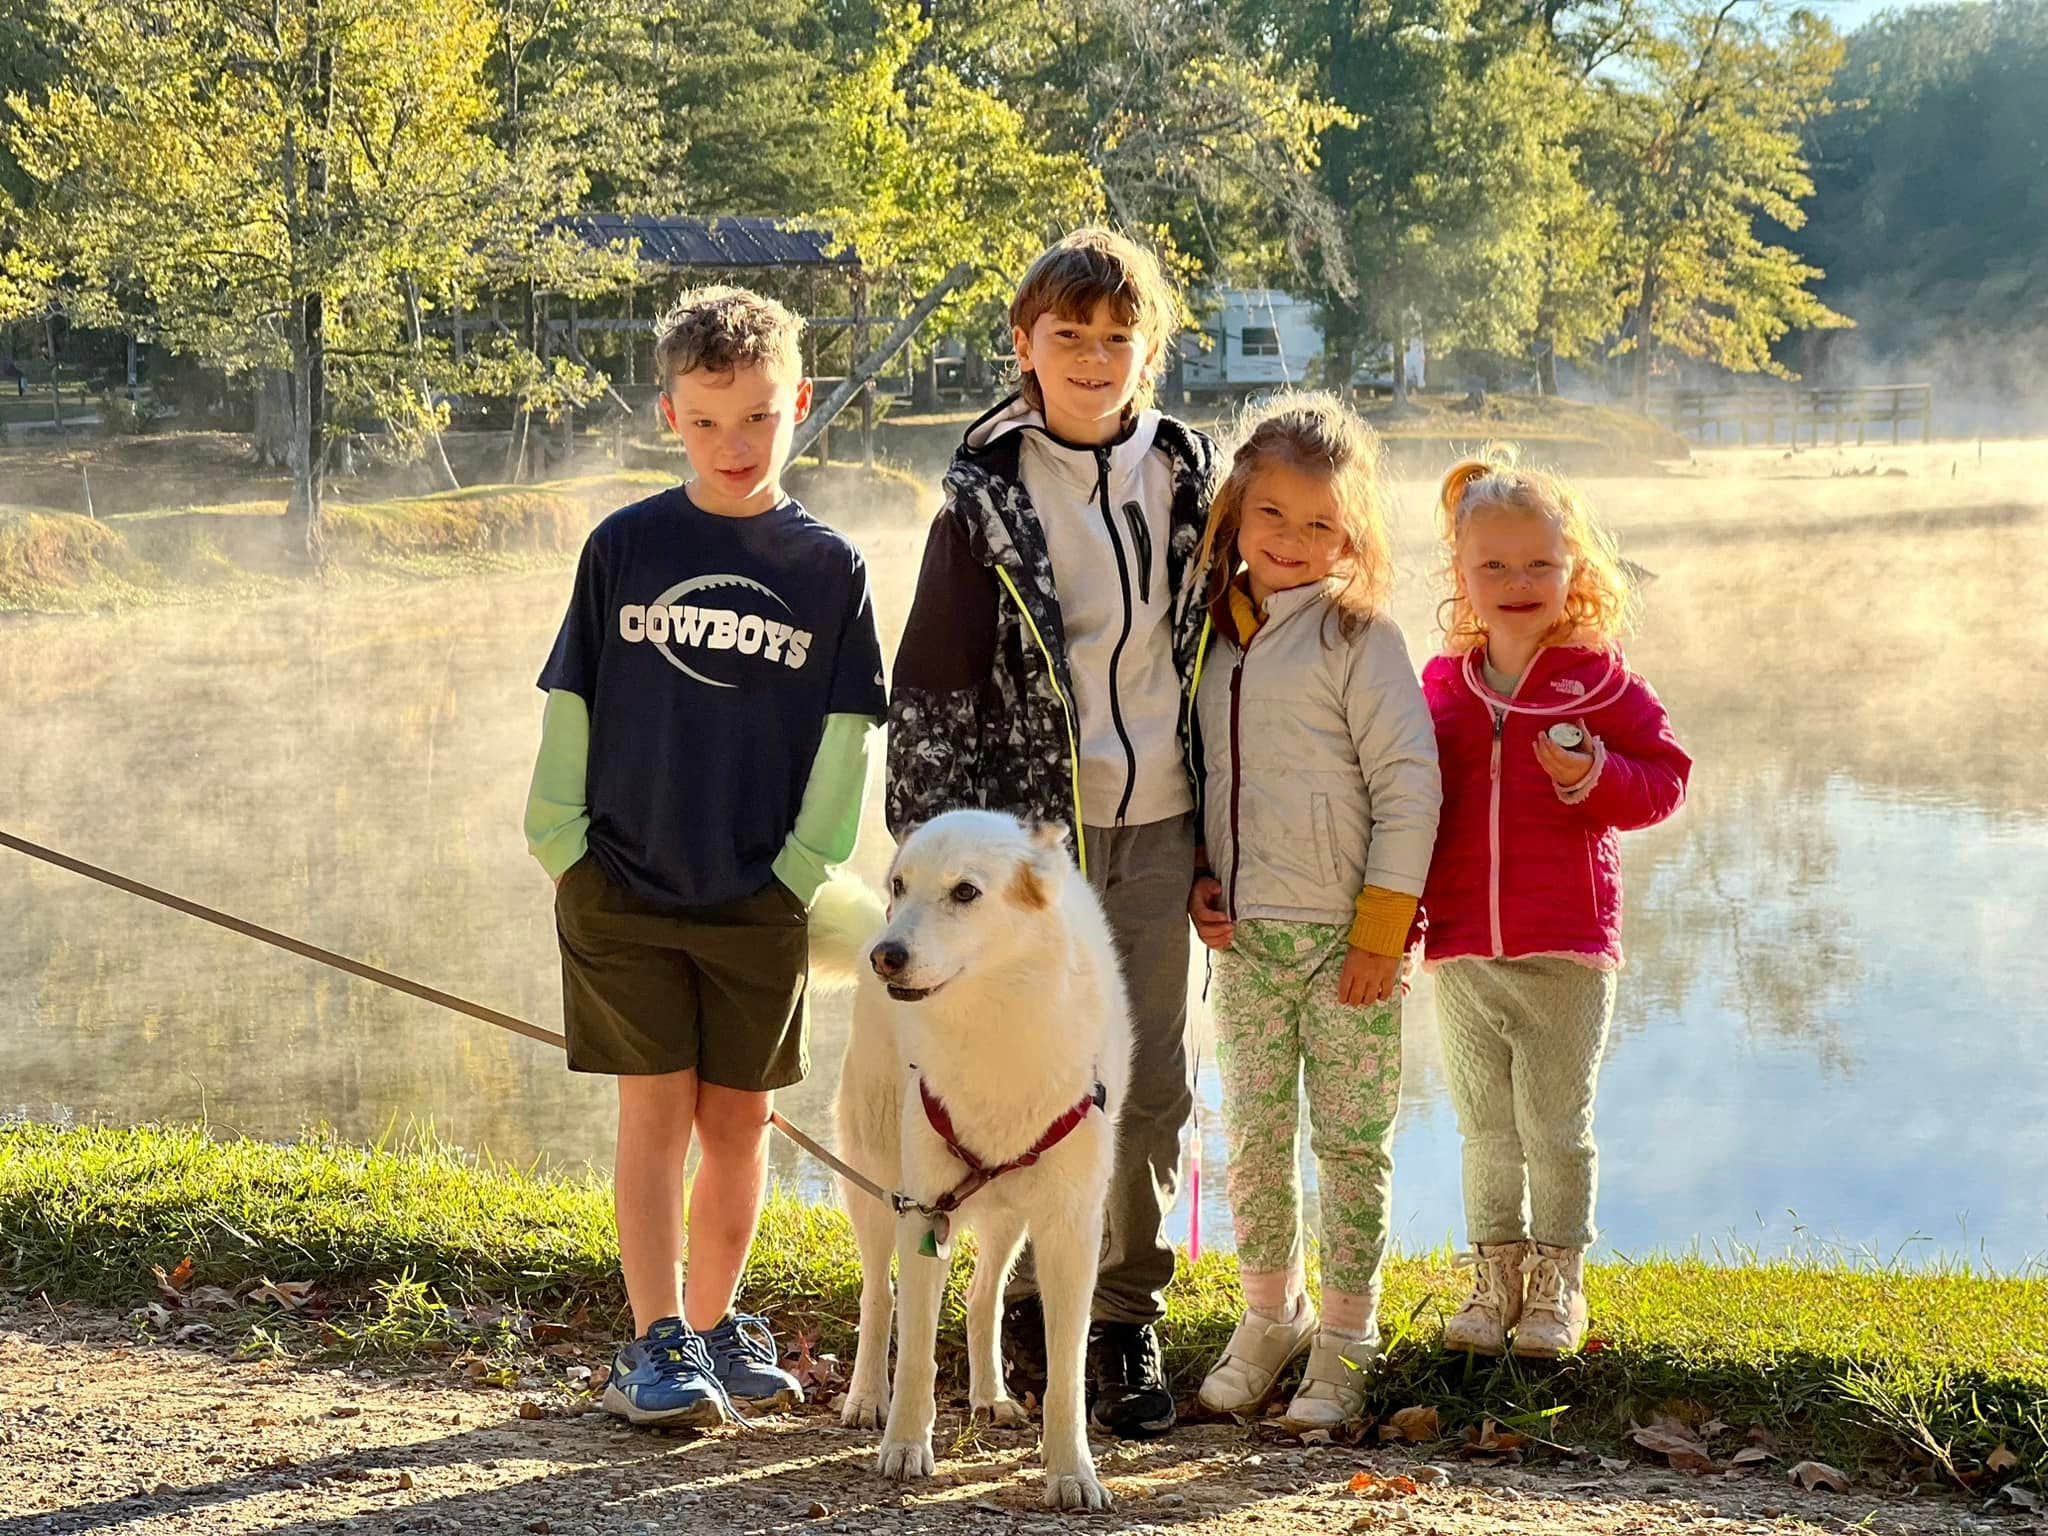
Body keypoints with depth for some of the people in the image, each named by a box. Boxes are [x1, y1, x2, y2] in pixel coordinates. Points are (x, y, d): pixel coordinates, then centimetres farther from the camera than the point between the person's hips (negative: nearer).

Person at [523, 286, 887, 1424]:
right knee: (656, 1113, -2)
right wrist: (564, 844, -1)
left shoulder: (830, 568, 2)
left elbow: (846, 733, 4)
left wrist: (804, 867, -3)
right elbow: (570, 704, 5)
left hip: (761, 901, 1)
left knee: (740, 1119, 9)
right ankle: (656, 1344, 0)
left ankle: (714, 1326, 24)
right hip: (624, 887, -1)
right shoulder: (624, 547, 1)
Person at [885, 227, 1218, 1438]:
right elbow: (931, 689, -4)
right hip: (1032, 826, -3)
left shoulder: (1188, 474, 6)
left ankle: (1128, 1318, 20)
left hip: (1157, 828, 3)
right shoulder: (988, 498, -5)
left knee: (1152, 1086, 6)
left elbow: (1224, 643, 13)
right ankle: (1037, 1297, 21)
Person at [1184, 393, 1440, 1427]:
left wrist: (1381, 932, -12)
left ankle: (1344, 1343, 12)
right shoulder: (1216, 637, 9)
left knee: (1350, 1143, 1)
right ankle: (1268, 1315, 26)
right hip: (1244, 936, 5)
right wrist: (1198, 877, 3)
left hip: (1344, 938, -5)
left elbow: (1409, 786, -10)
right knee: (1252, 1139, 10)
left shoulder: (1357, 636, -8)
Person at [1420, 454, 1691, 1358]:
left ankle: (1556, 1285, 17)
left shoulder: (1599, 683, -3)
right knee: (1485, 1128, 13)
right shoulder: (1441, 687, 7)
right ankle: (1495, 1275, 26)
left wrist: (1593, 775, -21)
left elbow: (1663, 777, -2)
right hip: (1461, 953, 3)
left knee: (1557, 1127, 4)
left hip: (1566, 953, -3)